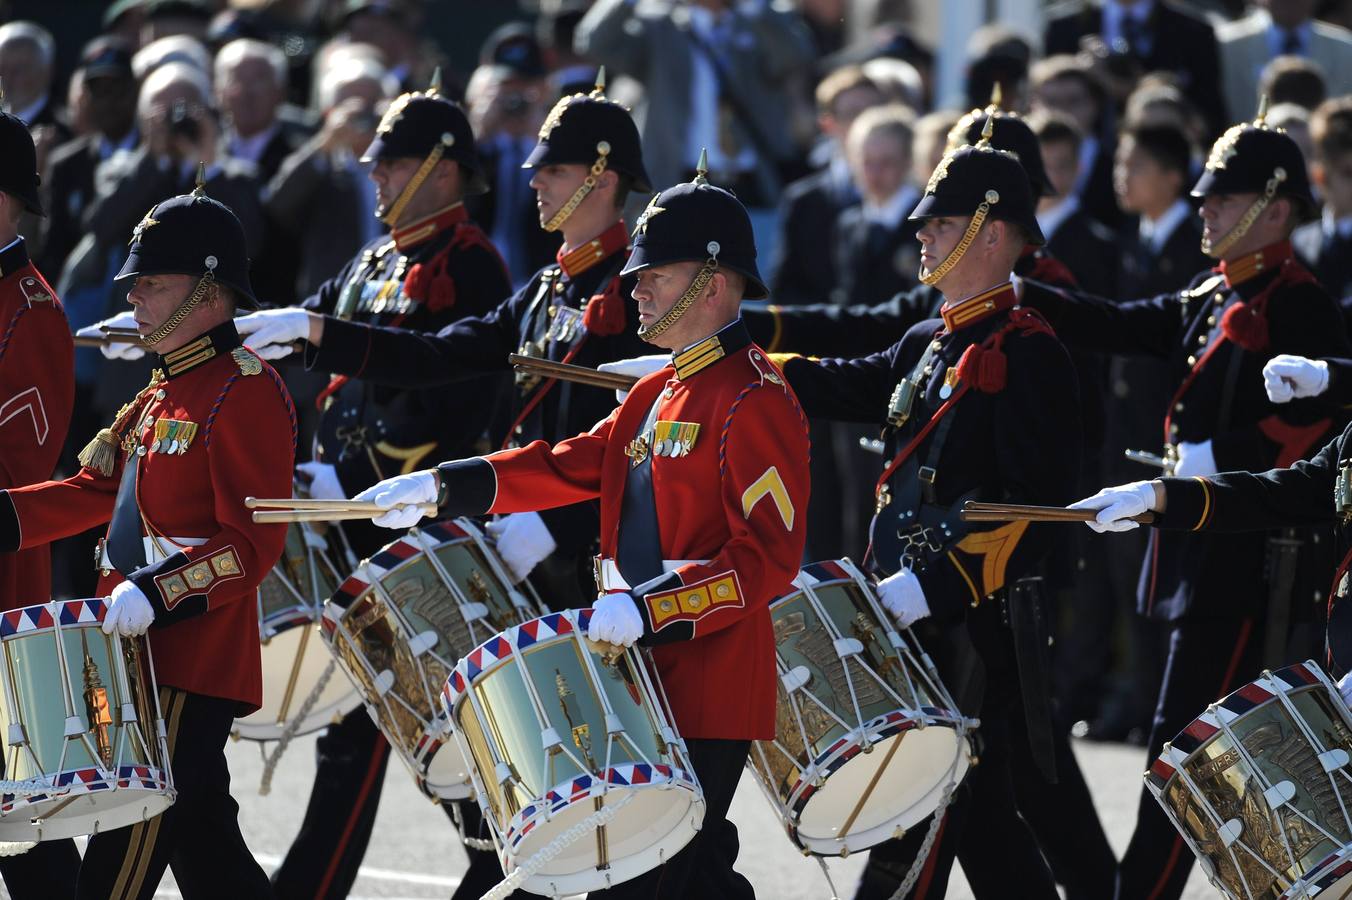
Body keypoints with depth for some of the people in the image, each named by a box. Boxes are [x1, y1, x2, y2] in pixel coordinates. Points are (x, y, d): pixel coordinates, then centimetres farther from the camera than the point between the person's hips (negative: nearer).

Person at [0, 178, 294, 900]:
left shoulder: (245, 392, -13)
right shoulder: (162, 393, 17)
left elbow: (252, 544, -19)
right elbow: (96, 490, 20)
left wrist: (157, 594, -30)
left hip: (192, 662, -10)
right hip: (147, 653, 10)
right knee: (203, 842, 12)